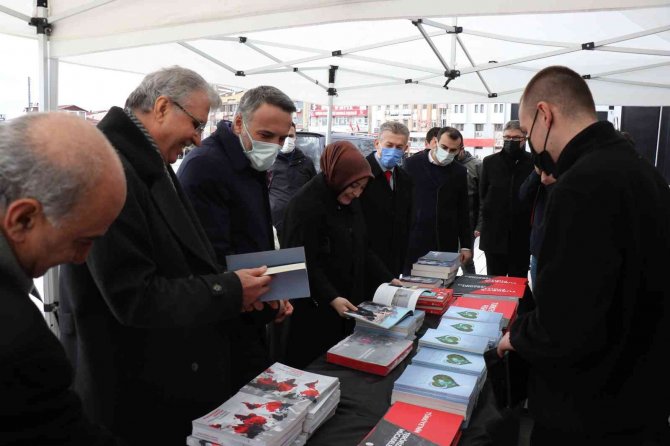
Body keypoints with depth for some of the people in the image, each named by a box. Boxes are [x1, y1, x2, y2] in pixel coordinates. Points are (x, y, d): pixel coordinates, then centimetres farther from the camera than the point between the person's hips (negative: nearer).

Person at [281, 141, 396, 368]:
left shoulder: (350, 201, 8)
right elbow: (303, 262, -21)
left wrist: (388, 280, 5)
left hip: (347, 303, 8)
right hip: (314, 309, -8)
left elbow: (361, 250, 12)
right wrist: (331, 298, -27)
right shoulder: (305, 205, -18)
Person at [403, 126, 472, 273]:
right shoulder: (413, 163, -1)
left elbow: (463, 212, 10)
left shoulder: (460, 172, 7)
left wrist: (466, 245, 6)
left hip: (447, 244, 2)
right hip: (414, 242, -2)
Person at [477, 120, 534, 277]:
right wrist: (482, 224, 5)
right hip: (494, 234, 2)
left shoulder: (534, 163, -2)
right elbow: (482, 194, 9)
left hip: (522, 235, -1)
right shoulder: (489, 162, 5)